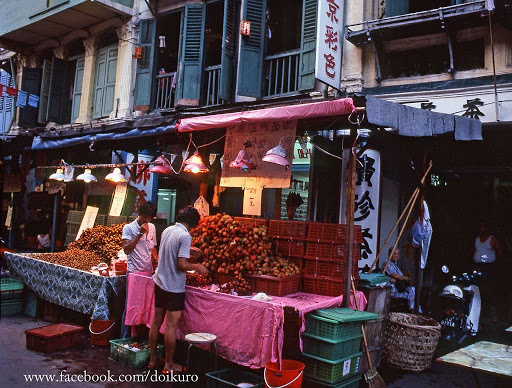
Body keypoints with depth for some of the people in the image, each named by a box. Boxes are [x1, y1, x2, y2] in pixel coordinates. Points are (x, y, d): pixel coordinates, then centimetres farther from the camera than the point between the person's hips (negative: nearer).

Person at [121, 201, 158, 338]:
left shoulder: (152, 228, 12)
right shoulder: (129, 228, -4)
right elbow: (127, 250, -14)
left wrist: (156, 259, 3)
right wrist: (140, 234, -17)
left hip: (148, 272, 5)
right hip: (134, 272, -5)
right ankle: (125, 339, 8)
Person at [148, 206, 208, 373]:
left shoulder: (167, 231, 7)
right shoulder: (185, 236, -18)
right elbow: (182, 264, -22)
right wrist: (197, 267, -5)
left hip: (159, 282, 8)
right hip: (174, 287, -8)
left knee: (156, 322, 15)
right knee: (171, 326, 1)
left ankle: (153, 359, 27)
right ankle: (169, 365, 11)